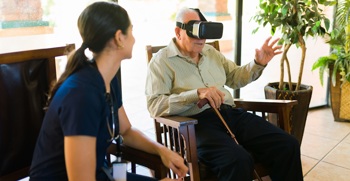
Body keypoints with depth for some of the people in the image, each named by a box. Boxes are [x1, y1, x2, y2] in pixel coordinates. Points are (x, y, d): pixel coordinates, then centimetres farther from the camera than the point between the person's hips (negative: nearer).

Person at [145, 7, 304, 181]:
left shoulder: (210, 52, 20)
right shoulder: (162, 60, -1)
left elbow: (235, 78, 33)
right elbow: (154, 105, -13)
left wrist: (258, 63, 14)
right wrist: (197, 94, -23)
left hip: (230, 113, 7)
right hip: (196, 121, -6)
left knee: (288, 145, -12)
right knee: (238, 160, -35)